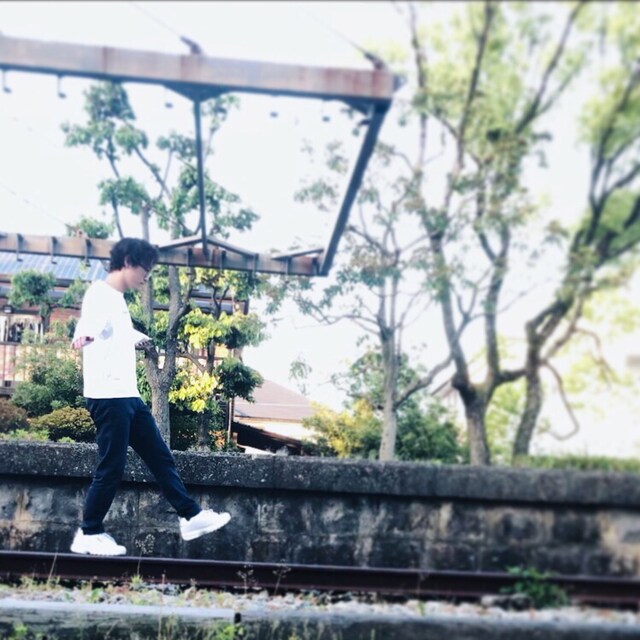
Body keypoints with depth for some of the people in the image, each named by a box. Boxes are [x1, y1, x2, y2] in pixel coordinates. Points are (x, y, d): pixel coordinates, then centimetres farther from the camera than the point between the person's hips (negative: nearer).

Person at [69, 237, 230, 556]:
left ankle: (191, 517, 17)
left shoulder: (118, 300, 17)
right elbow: (89, 322, -36)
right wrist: (83, 335, -58)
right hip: (108, 397, -10)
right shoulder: (100, 293, -12)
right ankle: (89, 533, 11)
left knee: (160, 457, 11)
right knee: (112, 466, -3)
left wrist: (139, 338, 59)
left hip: (128, 396, 10)